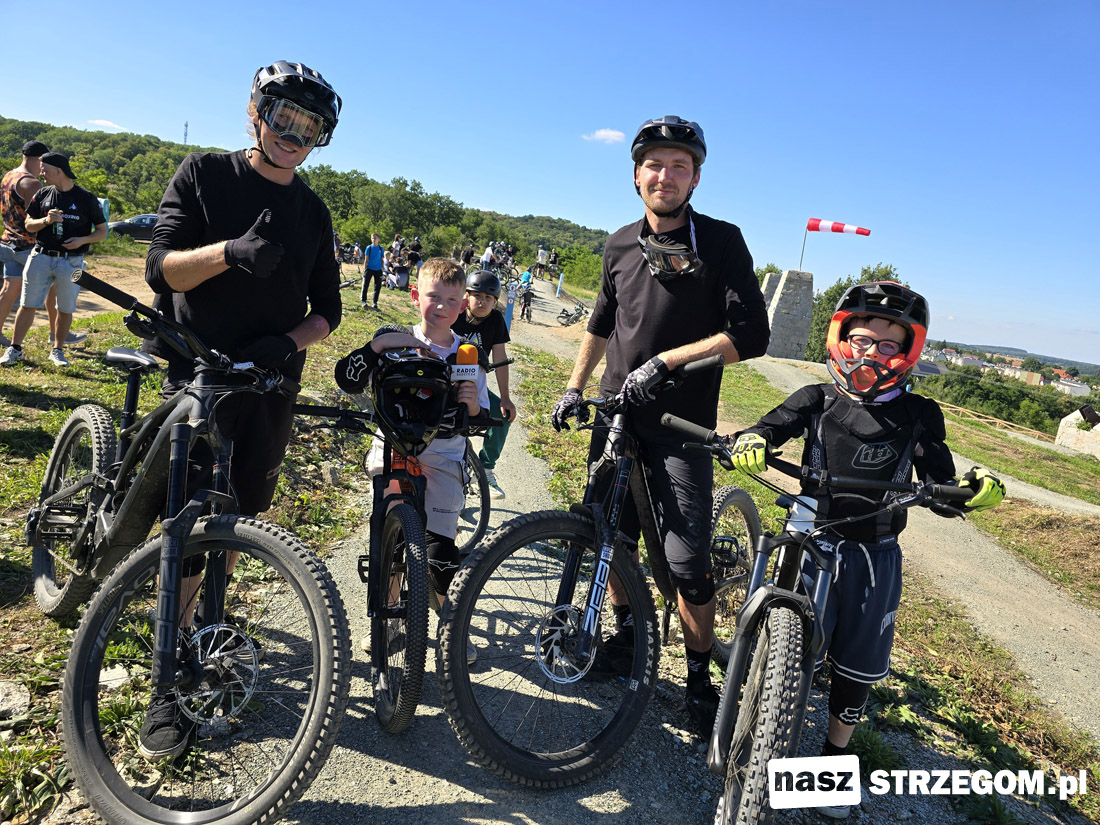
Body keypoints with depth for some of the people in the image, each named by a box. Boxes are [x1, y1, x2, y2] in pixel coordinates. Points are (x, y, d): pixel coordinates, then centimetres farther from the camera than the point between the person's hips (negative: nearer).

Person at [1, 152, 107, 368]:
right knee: (28, 305, 3)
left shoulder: (86, 198, -1)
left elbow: (102, 231, 2)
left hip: (71, 261, -2)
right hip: (41, 258, 2)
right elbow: (28, 225, 11)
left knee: (65, 309, 5)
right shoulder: (43, 194, 8)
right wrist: (46, 220, -10)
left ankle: (57, 351, 19)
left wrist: (82, 240, -15)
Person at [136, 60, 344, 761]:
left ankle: (207, 613, 32)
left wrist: (289, 341, -12)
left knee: (241, 518, 9)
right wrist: (230, 250, -27)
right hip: (197, 370, -3)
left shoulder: (314, 212, 11)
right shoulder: (204, 174, 3)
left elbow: (328, 309, 9)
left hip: (271, 381, 3)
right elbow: (162, 268, -7)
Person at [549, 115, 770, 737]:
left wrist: (665, 360, -18)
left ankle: (700, 676, 15)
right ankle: (625, 634, 35)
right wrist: (574, 388, 15)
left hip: (682, 427, -5)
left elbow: (750, 336, -13)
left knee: (688, 561, -6)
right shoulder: (620, 246, 9)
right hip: (617, 414, 5)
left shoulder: (721, 241, -6)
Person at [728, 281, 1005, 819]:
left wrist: (976, 490, -21)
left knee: (857, 668, 9)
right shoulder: (817, 401, -2)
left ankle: (835, 759, 32)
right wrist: (749, 443, -36)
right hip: (813, 542, -1)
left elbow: (942, 489, 1)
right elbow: (765, 430, -13)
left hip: (875, 556, 1)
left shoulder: (918, 416, 0)